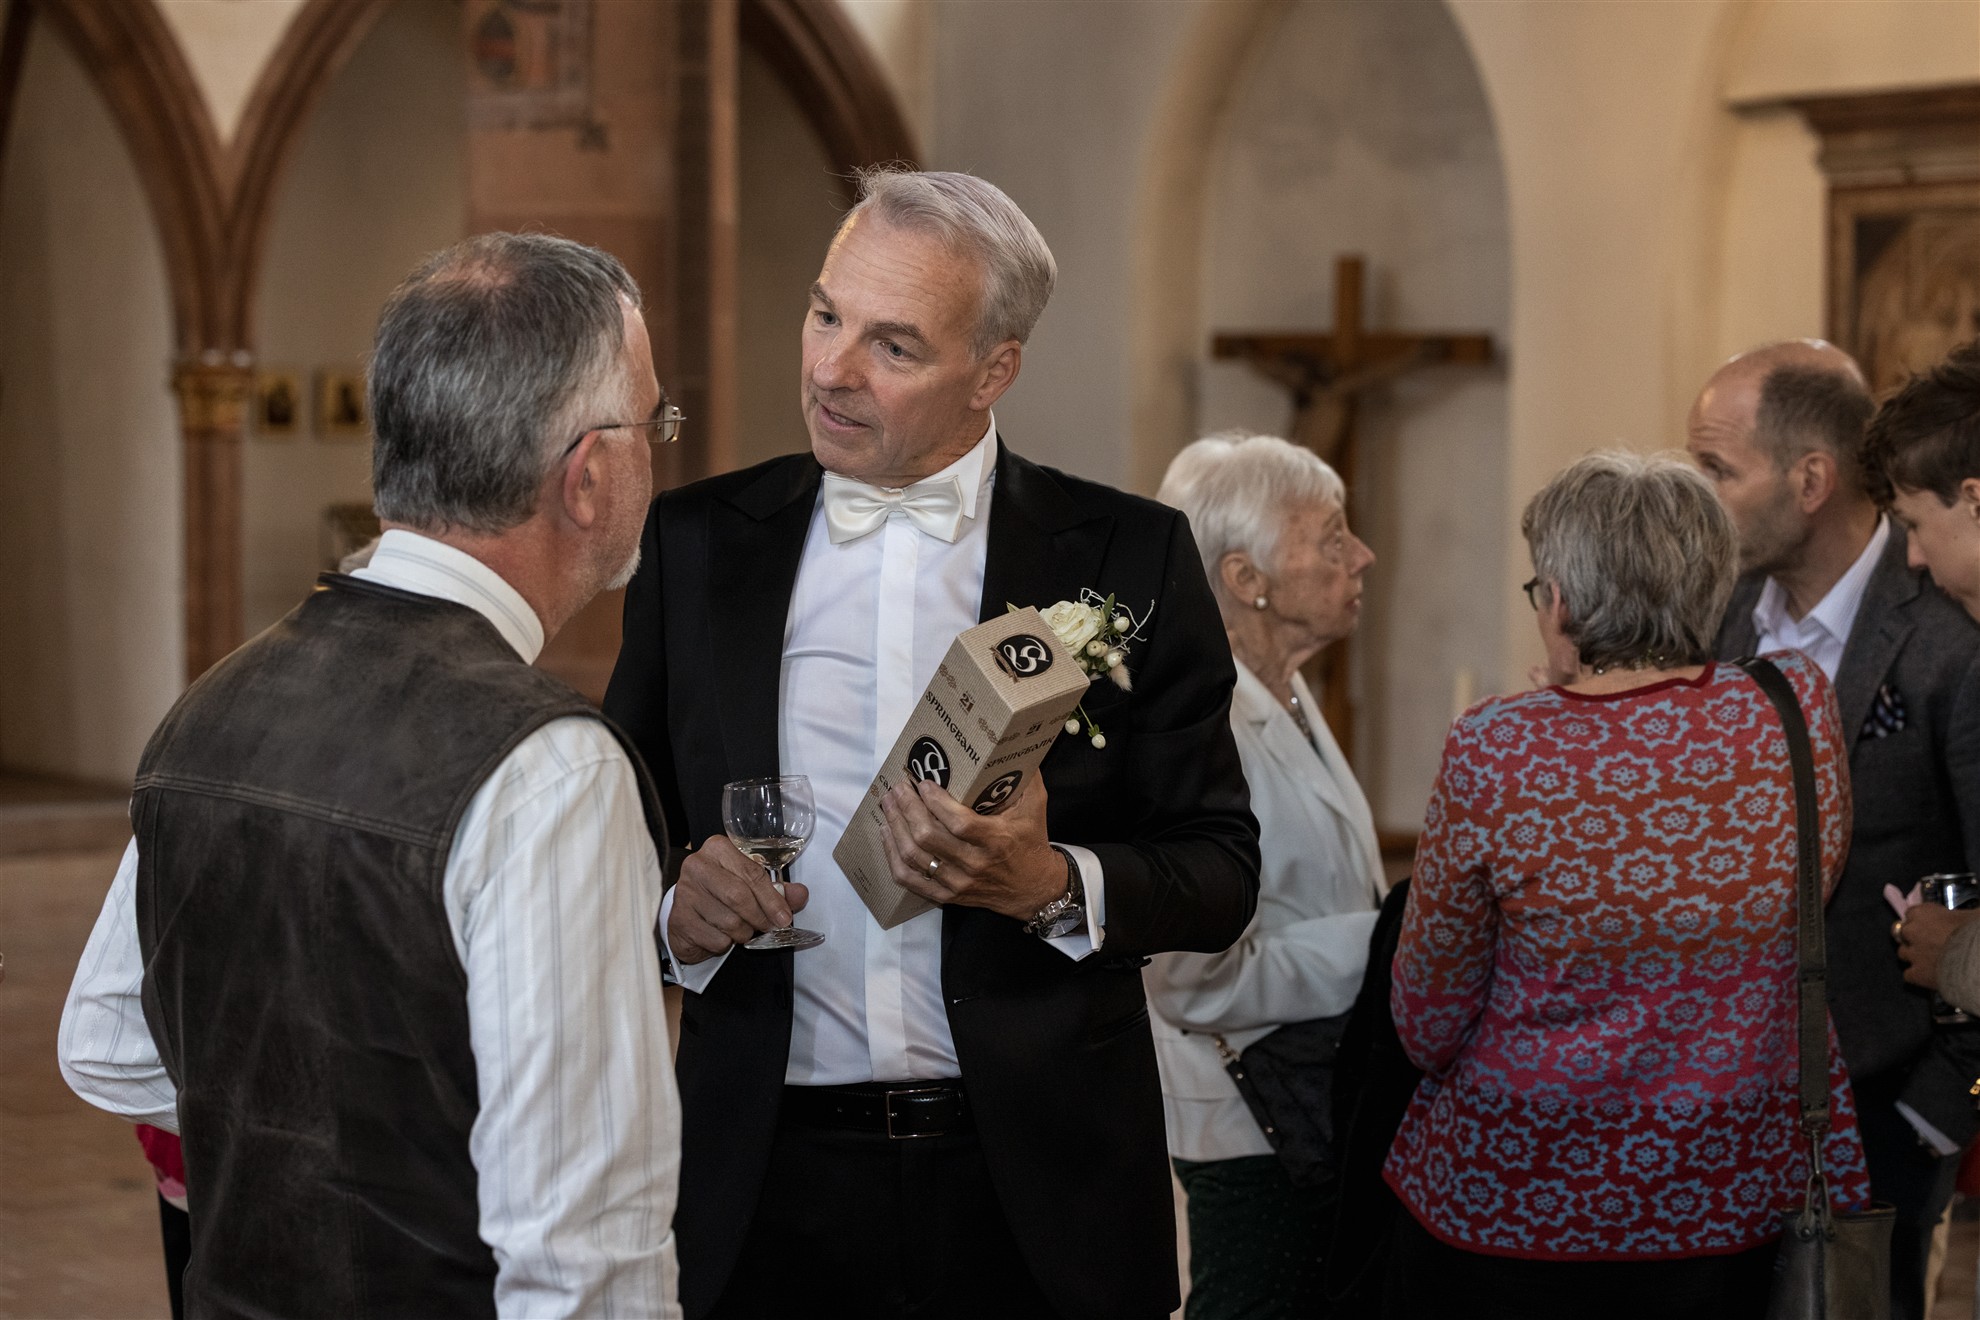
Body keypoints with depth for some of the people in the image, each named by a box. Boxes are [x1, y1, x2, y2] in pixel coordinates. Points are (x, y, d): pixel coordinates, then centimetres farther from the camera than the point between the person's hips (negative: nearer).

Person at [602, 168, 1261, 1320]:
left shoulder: (1130, 558, -2)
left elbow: (1221, 874, -2)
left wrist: (1051, 887, -20)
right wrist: (673, 906, -11)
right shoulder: (700, 539, 5)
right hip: (767, 1172, 2)